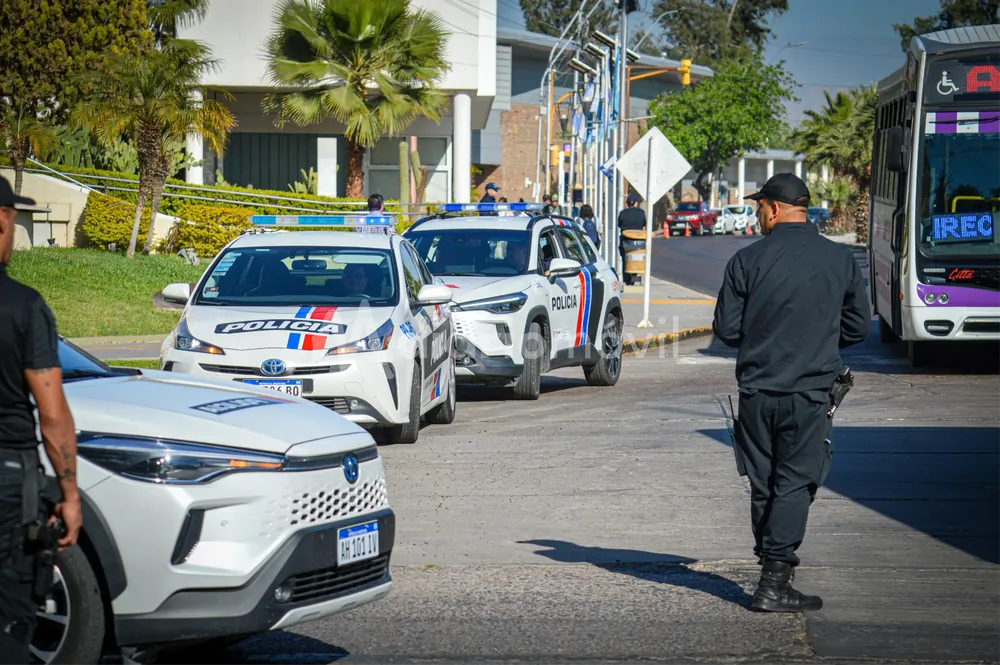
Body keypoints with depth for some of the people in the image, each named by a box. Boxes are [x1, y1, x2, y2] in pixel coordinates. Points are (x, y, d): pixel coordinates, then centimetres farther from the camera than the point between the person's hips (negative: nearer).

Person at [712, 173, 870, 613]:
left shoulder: (747, 261, -4)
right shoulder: (840, 260, 1)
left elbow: (726, 329, -1)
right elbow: (859, 326, 8)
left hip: (756, 391, 1)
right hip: (810, 392, 0)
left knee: (762, 485, 13)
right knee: (795, 485, 0)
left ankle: (772, 567, 23)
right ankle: (774, 583, -8)